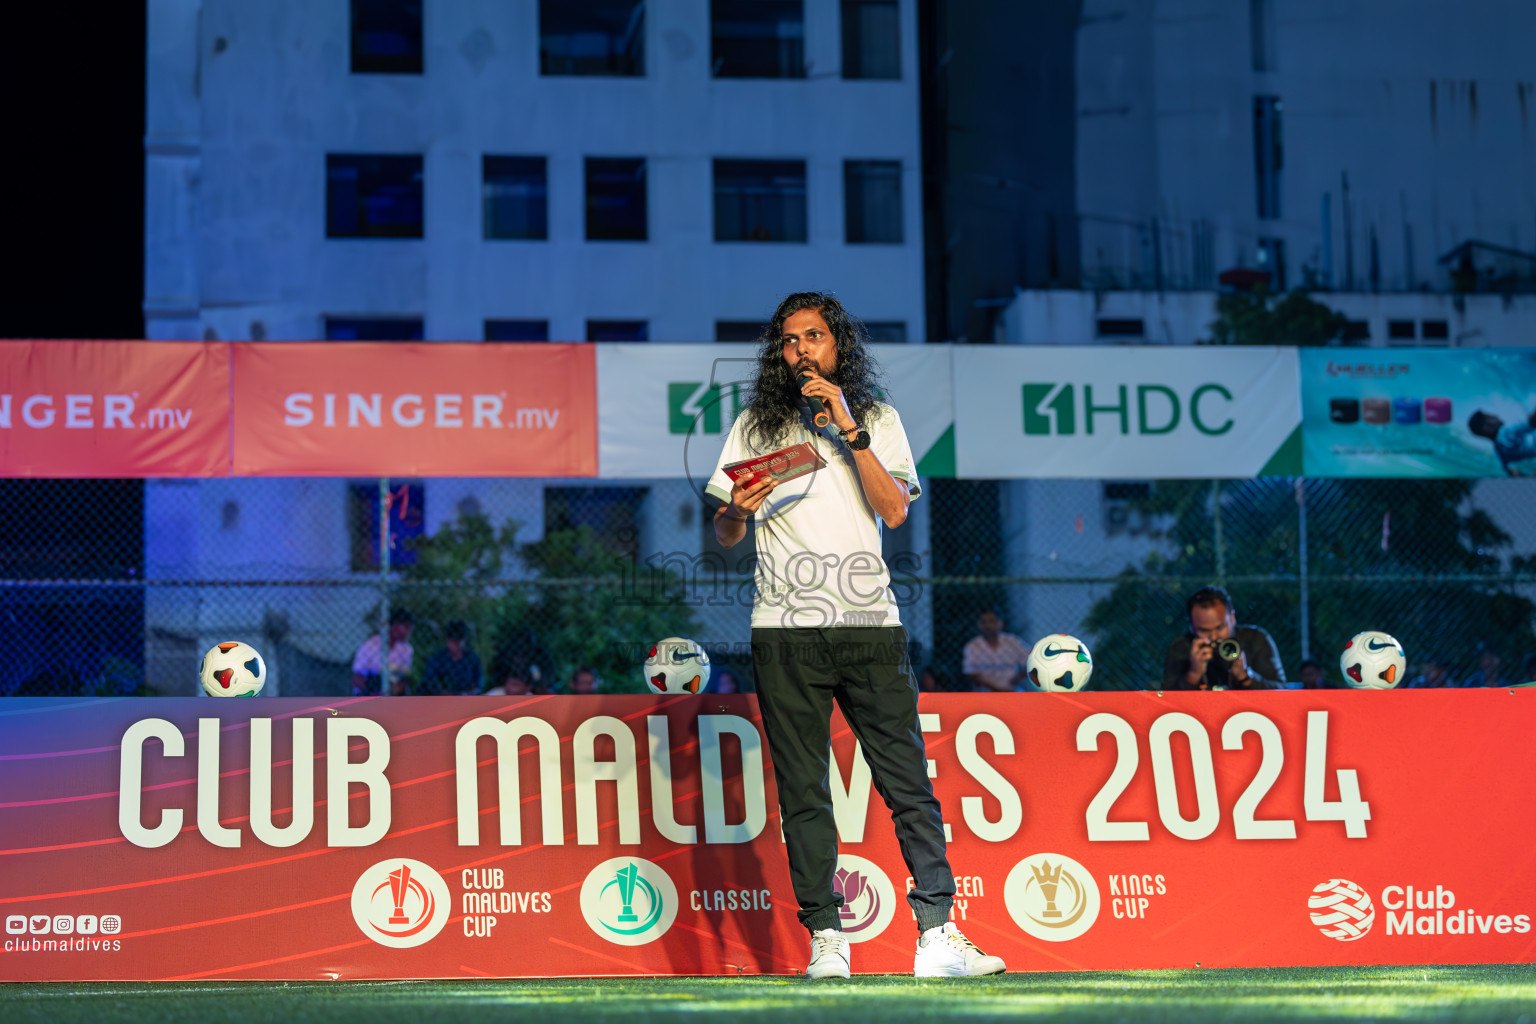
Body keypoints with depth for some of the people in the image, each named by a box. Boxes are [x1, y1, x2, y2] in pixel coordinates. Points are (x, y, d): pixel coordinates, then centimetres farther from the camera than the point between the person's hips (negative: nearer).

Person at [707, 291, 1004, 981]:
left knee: (908, 782, -5)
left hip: (869, 623, 0)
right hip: (784, 629, 0)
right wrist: (738, 511, -10)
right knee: (803, 792, -1)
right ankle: (825, 941, 3)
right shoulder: (756, 425, 13)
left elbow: (893, 511, -2)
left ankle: (938, 935, -4)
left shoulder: (878, 419, 12)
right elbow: (723, 536, 13)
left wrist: (850, 431, -8)